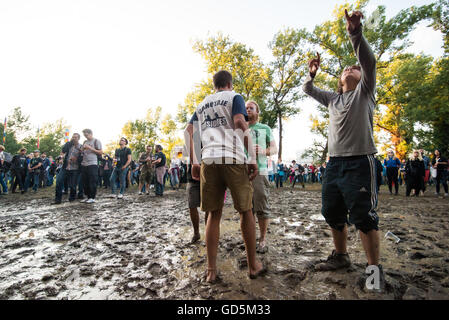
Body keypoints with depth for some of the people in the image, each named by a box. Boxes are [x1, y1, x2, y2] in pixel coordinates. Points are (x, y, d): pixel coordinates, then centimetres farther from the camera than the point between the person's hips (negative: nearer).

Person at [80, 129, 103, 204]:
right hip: (84, 164, 7)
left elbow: (101, 152, -6)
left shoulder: (96, 141, 1)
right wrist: (82, 150, 3)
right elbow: (82, 152, 26)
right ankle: (88, 197, 17)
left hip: (92, 164, -7)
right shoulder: (85, 142, 19)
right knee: (85, 182, 7)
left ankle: (92, 198, 1)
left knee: (92, 182, -6)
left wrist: (90, 148, -11)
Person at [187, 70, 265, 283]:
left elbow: (191, 133, 18)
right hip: (234, 158, -4)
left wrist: (194, 163, 20)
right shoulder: (234, 97, 9)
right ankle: (253, 266, 20)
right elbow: (240, 124, -8)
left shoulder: (201, 105, 24)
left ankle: (211, 271, 12)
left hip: (208, 160, 4)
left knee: (214, 215, 9)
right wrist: (252, 158, -8)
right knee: (245, 211, 8)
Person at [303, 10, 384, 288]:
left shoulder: (365, 91, 8)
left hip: (360, 162, -6)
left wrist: (356, 34, -19)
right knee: (333, 213, 10)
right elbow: (308, 91, 26)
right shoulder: (333, 98, 21)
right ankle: (341, 256, 27)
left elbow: (369, 61, -8)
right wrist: (311, 75, 8)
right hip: (334, 163, 6)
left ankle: (375, 269, 7)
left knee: (363, 216, -7)